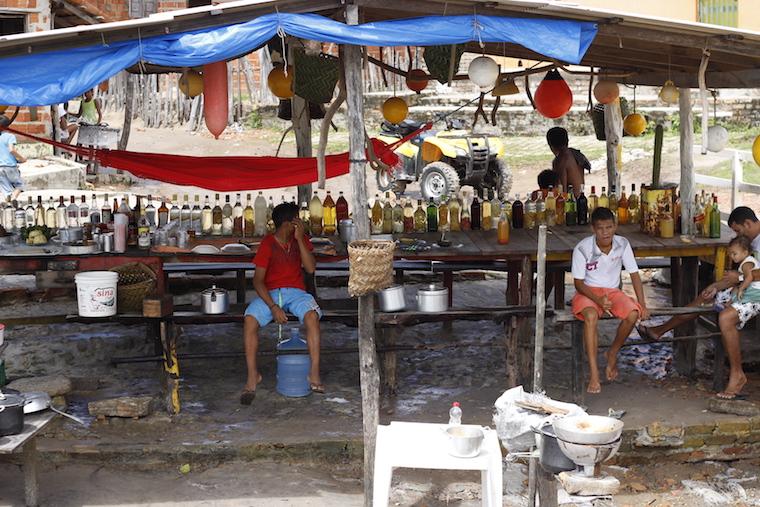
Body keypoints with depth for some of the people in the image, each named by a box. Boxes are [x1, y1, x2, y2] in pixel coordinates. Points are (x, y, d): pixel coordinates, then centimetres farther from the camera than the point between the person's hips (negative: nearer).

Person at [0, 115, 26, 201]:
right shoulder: (10, 136, -2)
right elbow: (11, 150, -16)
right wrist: (21, 158, -4)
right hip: (10, 165, -4)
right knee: (19, 185, 12)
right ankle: (14, 197, -17)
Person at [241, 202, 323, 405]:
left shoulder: (301, 239, 6)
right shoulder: (267, 244, -5)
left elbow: (310, 268, -7)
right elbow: (258, 280, -10)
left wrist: (300, 239, -12)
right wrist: (273, 307, -22)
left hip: (296, 292, 1)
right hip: (270, 293, -1)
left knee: (312, 315, -33)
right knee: (250, 319, -30)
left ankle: (314, 373, -34)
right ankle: (252, 376, -22)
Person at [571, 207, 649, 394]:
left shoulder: (623, 244, -8)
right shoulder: (582, 248, -16)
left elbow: (634, 275, -1)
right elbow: (578, 283, -11)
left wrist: (643, 305, -8)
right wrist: (598, 300, -27)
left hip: (612, 291, 3)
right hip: (588, 292, -3)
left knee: (633, 314, -27)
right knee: (591, 316, -36)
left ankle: (613, 354, 1)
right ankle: (594, 373, -33)